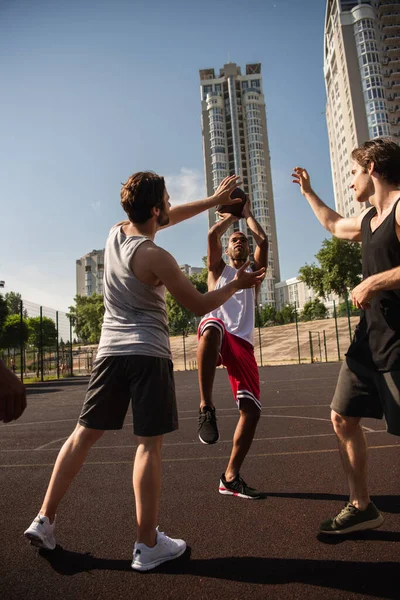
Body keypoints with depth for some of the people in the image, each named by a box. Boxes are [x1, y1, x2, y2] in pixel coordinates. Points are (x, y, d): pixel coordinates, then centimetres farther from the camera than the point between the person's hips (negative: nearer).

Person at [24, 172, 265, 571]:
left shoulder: (115, 233, 8)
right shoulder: (155, 257, -14)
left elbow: (169, 219, 22)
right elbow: (200, 305, -8)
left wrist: (213, 201, 25)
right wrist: (237, 284, 7)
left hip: (110, 351, 7)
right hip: (148, 354, -7)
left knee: (84, 435, 14)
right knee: (149, 444, 0)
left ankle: (44, 520, 21)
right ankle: (148, 545, 9)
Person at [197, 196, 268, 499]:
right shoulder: (218, 269, 23)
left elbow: (263, 240, 13)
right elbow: (213, 234, 8)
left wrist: (247, 214, 25)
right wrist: (232, 215, 24)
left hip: (243, 343, 3)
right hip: (218, 333, -3)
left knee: (251, 410, -6)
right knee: (212, 326, -43)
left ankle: (231, 477, 9)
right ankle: (206, 408, -39)